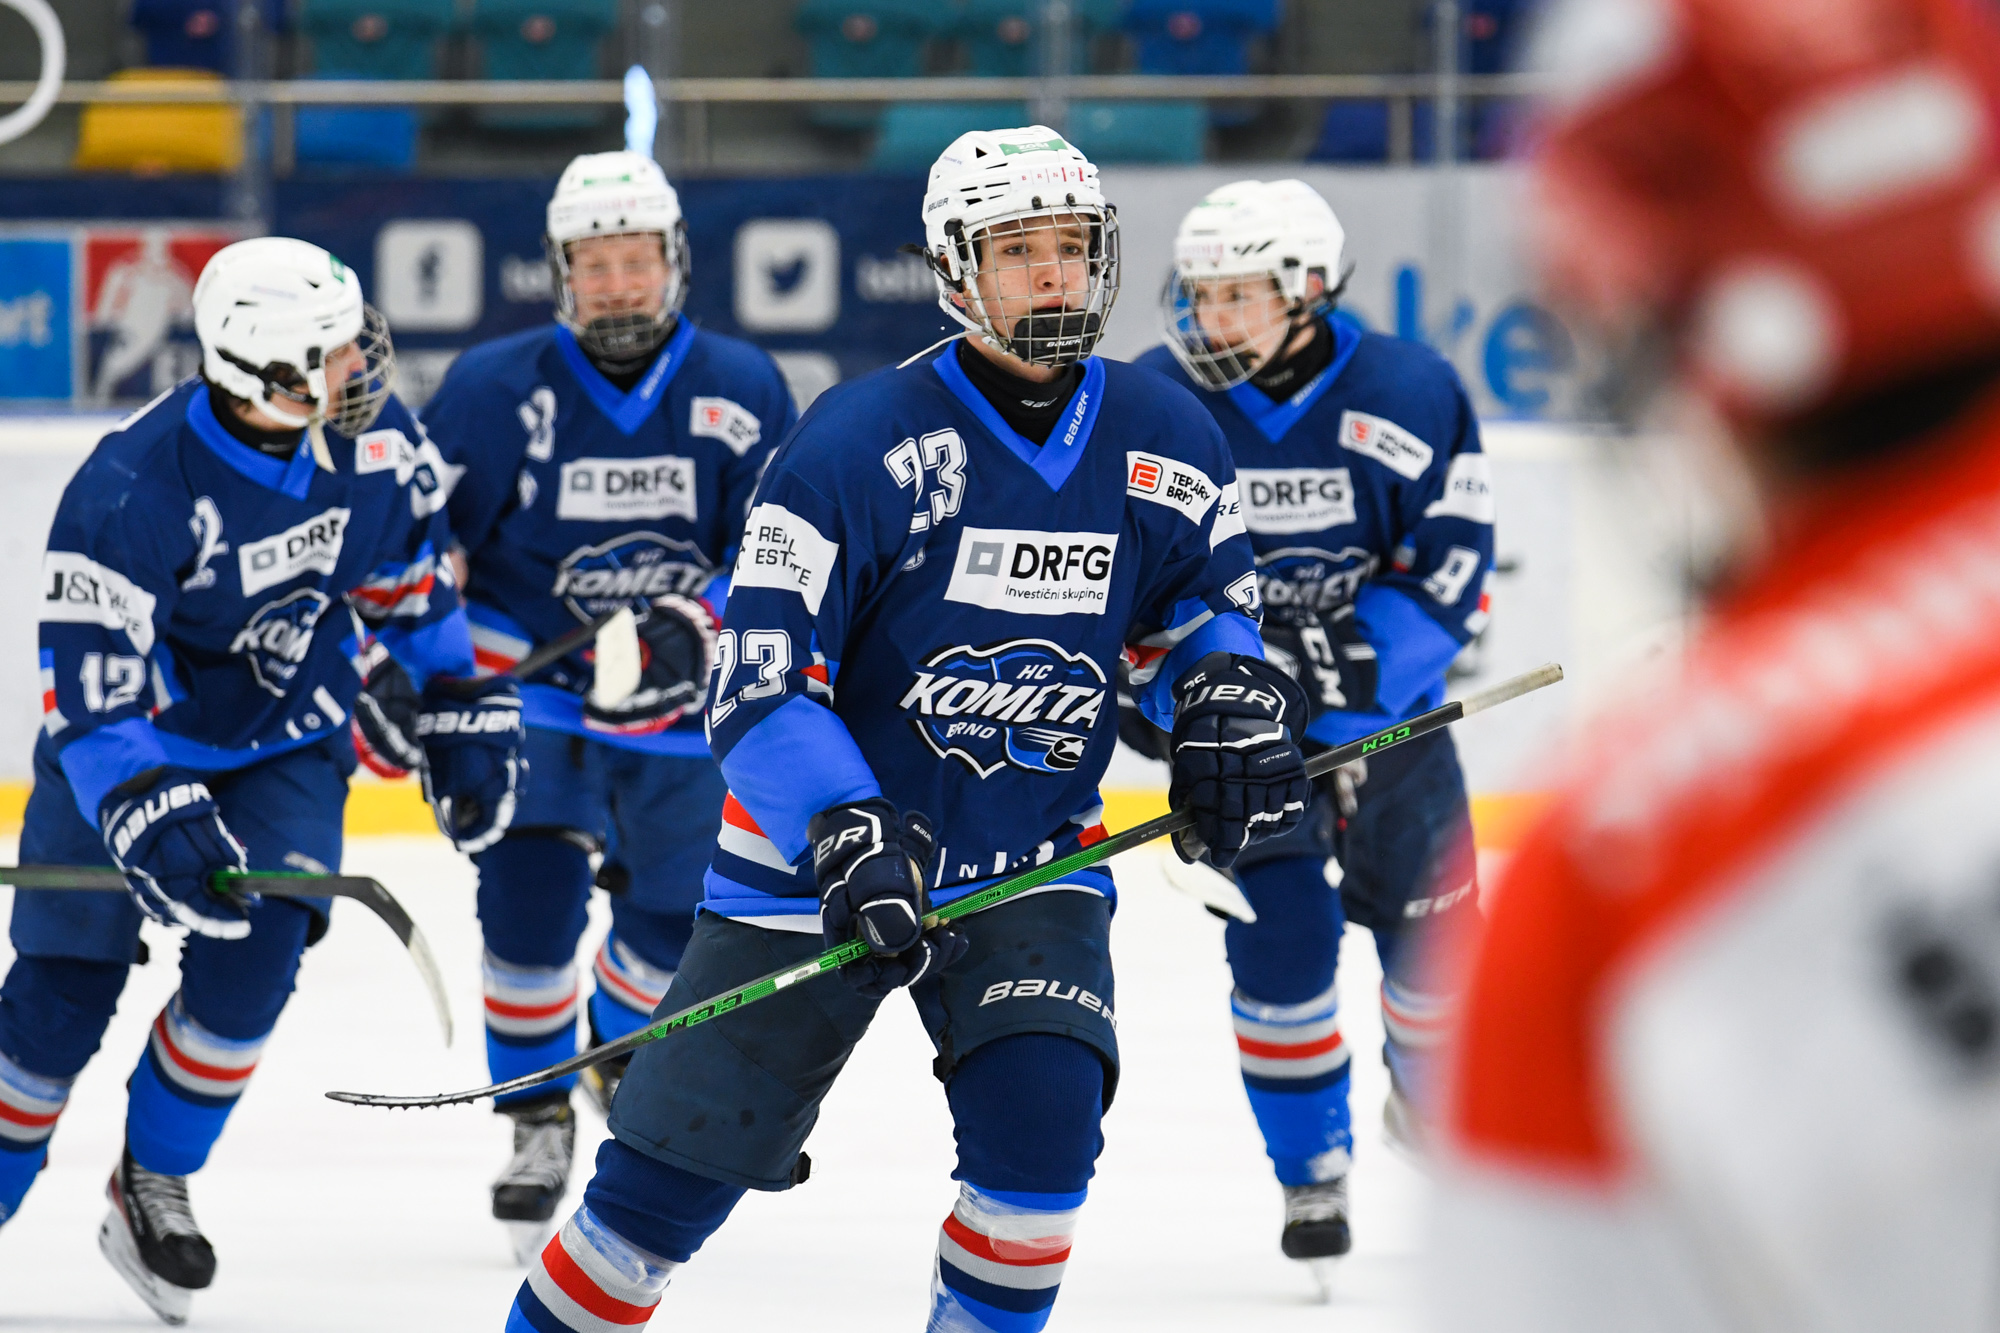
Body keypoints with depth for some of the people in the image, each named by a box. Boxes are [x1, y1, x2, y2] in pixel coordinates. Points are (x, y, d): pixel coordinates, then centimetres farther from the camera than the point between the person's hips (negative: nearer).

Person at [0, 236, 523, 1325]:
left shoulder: (370, 439, -16)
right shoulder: (131, 490, -32)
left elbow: (408, 574, 5)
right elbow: (91, 691, -32)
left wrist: (460, 712, 7)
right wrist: (150, 819, -44)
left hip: (288, 742, 3)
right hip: (133, 745, -3)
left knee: (248, 959, -15)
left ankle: (151, 1191, 5)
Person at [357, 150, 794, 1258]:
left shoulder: (739, 391, -5)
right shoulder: (497, 387, -8)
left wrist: (699, 627, -24)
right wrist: (394, 667, -11)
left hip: (684, 710, 2)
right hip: (531, 693, -1)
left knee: (676, 913, 6)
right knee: (529, 906, -12)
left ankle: (626, 1060, 39)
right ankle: (539, 1124, 7)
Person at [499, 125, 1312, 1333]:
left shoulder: (1163, 441, -4)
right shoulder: (863, 444, -18)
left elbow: (1203, 594, 16)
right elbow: (758, 690, -17)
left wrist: (1230, 696, -5)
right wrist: (848, 834, -31)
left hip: (1035, 862, 3)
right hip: (818, 859, -3)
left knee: (1041, 1113, -22)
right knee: (673, 1176, 0)